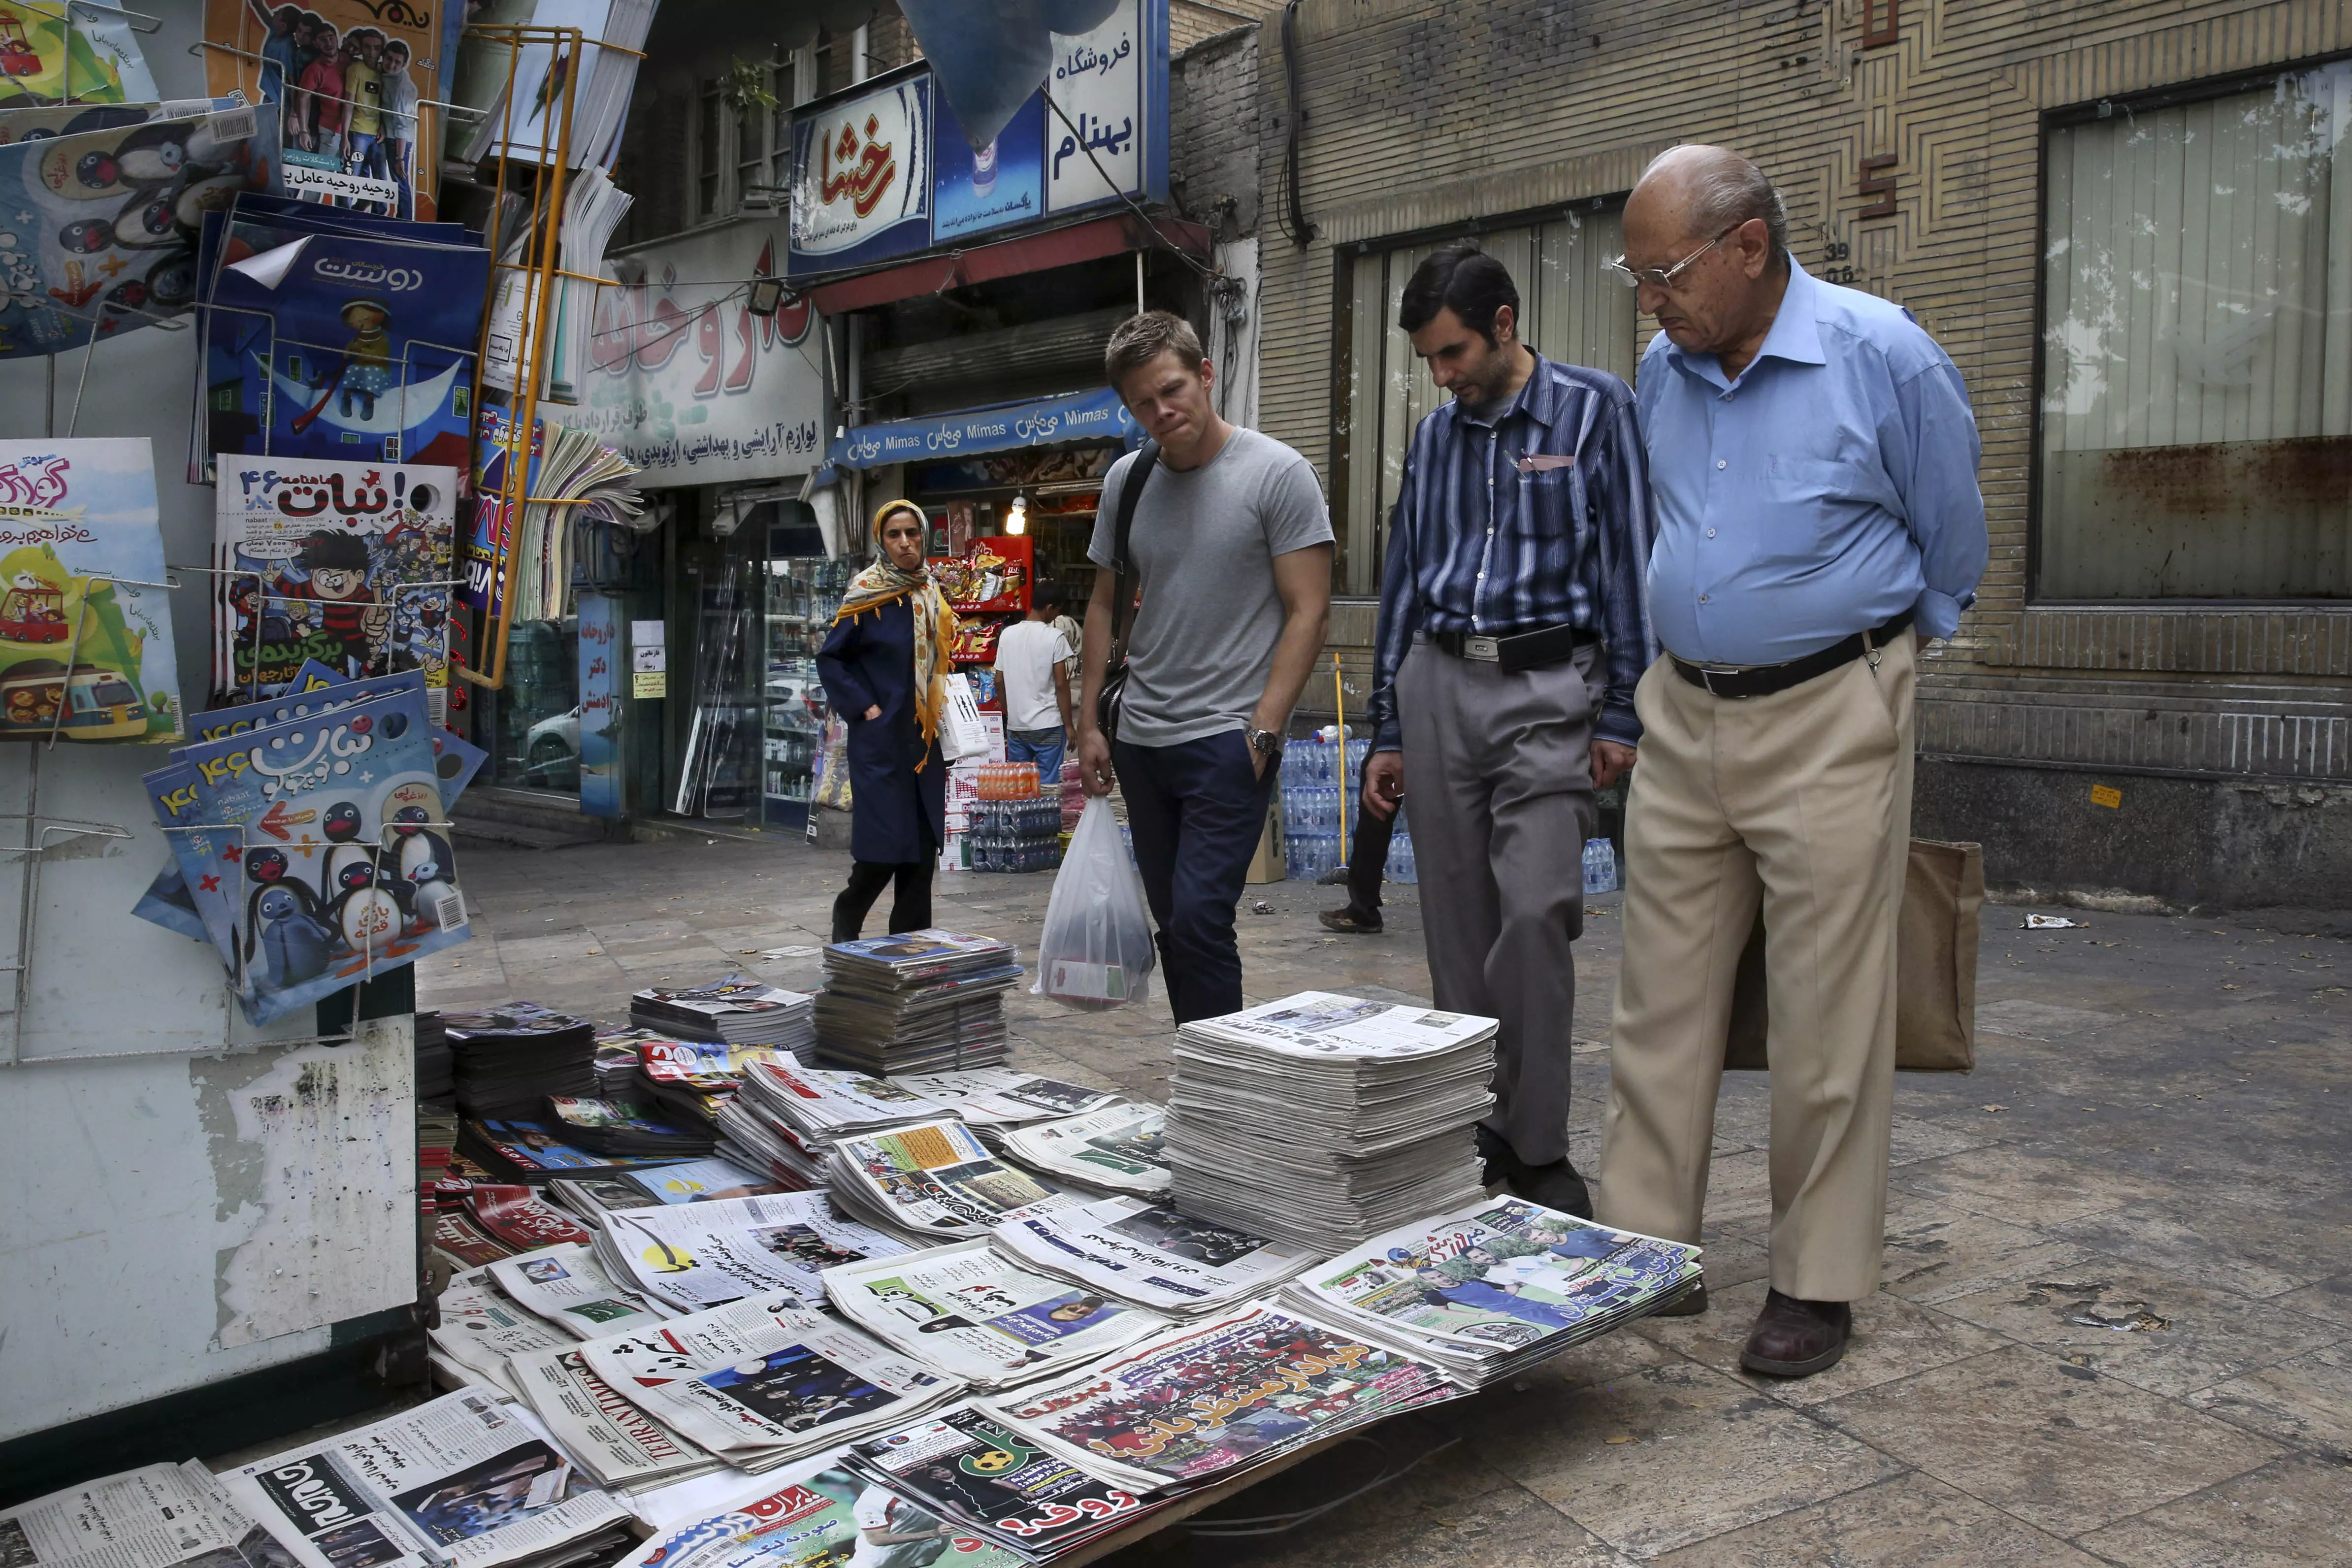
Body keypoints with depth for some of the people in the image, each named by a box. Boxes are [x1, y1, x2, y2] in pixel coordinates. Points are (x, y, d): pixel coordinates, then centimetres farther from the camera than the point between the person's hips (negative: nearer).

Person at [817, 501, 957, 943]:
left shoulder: (932, 596, 12)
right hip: (881, 737, -6)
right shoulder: (867, 595, -6)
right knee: (884, 845, -8)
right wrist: (864, 707, -12)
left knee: (923, 843, 5)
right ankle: (847, 919, 15)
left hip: (926, 739, 6)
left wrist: (944, 716, 9)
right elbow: (830, 659, -4)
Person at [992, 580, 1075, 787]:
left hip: (1015, 725, 5)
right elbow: (1061, 684, -10)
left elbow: (999, 680, 9)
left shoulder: (1007, 635, 4)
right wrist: (1068, 725, -3)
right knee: (1049, 787, -1)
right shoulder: (1055, 638, -9)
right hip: (1048, 725, -4)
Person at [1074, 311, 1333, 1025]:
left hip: (1227, 739, -6)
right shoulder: (1126, 480, 10)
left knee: (1199, 919, -14)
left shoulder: (1279, 473, -6)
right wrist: (1090, 723, 12)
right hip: (1139, 738, 6)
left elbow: (1307, 612, -9)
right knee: (1174, 925, 12)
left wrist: (1263, 730, -15)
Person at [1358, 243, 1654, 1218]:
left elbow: (1628, 561, -2)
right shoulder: (1435, 437, 16)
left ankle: (1539, 1148, -1)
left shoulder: (1595, 409, 2)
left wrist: (1619, 716, -8)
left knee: (1534, 911, -15)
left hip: (1547, 688, -4)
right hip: (1438, 683, 5)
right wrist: (1386, 733, 15)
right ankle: (1479, 1131, 16)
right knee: (1458, 925, 5)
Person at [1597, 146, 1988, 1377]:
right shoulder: (1665, 374, 8)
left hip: (1828, 719, -5)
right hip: (1683, 714, 5)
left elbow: (1951, 543, 3)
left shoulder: (1883, 355, -9)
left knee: (1827, 1020, 1)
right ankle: (1643, 1252, 19)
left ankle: (1818, 1284, 15)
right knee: (1660, 1000, 7)